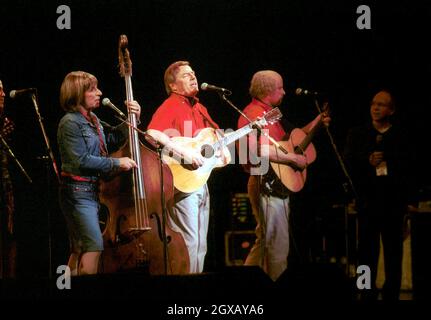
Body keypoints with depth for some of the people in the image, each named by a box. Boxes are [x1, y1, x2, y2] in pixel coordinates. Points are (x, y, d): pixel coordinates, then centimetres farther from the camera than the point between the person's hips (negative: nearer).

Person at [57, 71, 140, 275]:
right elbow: (81, 161, -20)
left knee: (80, 250, 13)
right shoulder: (70, 123, -14)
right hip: (78, 191, -9)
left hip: (92, 190, 9)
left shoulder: (92, 120, 12)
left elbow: (114, 138, 21)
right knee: (94, 247, -17)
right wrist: (116, 163, -17)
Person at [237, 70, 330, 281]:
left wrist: (314, 125, 24)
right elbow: (260, 150, -28)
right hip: (267, 184, -11)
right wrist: (294, 158, -22)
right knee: (278, 246, -8)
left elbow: (286, 139, 28)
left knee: (264, 243, 16)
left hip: (276, 185, 11)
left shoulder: (268, 113, 20)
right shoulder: (254, 113, -14)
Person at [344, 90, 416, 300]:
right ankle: (368, 294, 8)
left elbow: (410, 168, 0)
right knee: (367, 251, 3)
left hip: (394, 201, -1)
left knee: (393, 251, 5)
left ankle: (391, 294, 12)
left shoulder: (401, 136, 5)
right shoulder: (357, 134, 9)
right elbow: (348, 163, 0)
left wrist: (411, 200, -7)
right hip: (367, 201, 1)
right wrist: (367, 161, -17)